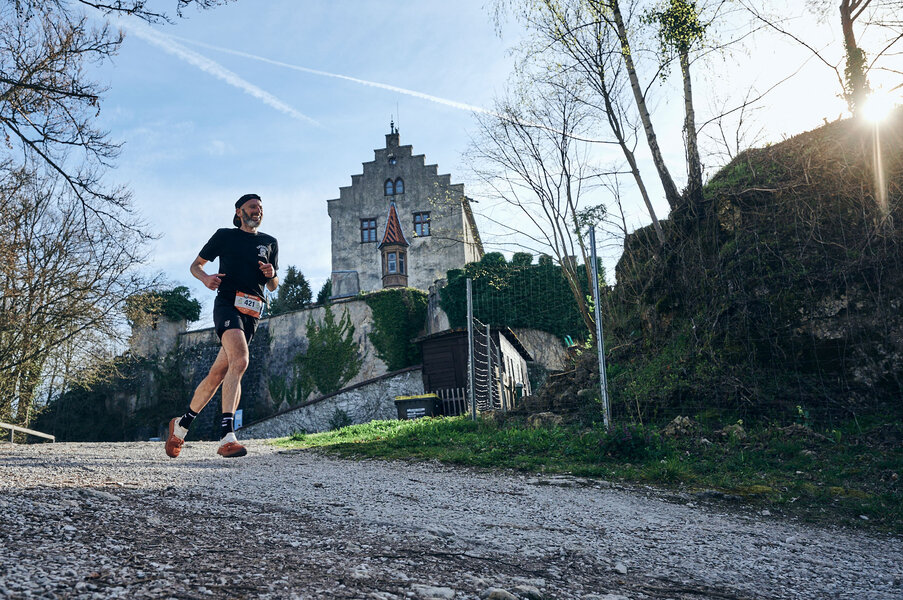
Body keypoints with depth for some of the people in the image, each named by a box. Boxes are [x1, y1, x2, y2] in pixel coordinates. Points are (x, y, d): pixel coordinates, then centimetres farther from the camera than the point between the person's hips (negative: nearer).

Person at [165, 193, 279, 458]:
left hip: (252, 313, 4)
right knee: (240, 360, -28)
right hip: (227, 303, -4)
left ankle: (181, 425, 19)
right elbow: (195, 265, 17)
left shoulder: (270, 243, 21)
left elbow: (273, 287, 24)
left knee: (218, 372, 2)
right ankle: (226, 438, -36)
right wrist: (206, 278, -6)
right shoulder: (225, 236, 12)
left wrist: (271, 275, 0)